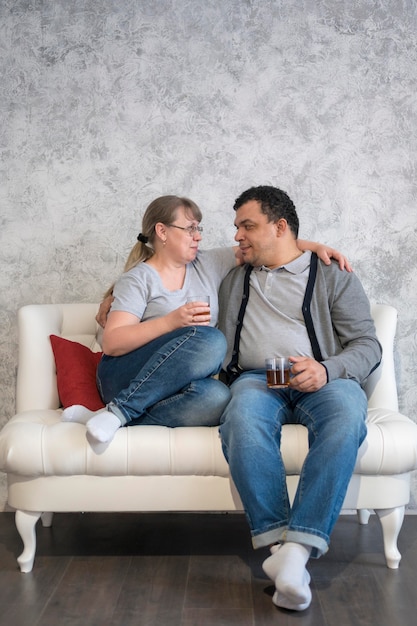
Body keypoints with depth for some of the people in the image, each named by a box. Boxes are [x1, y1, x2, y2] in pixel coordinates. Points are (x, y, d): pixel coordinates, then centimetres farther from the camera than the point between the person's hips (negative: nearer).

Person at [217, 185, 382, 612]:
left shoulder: (333, 276, 15)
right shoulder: (232, 279, 27)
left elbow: (368, 345, 5)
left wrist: (326, 369, -16)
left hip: (322, 380, -1)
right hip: (254, 378, 2)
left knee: (346, 417, -39)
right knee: (242, 420, -37)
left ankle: (299, 547, -43)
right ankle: (277, 543, -38)